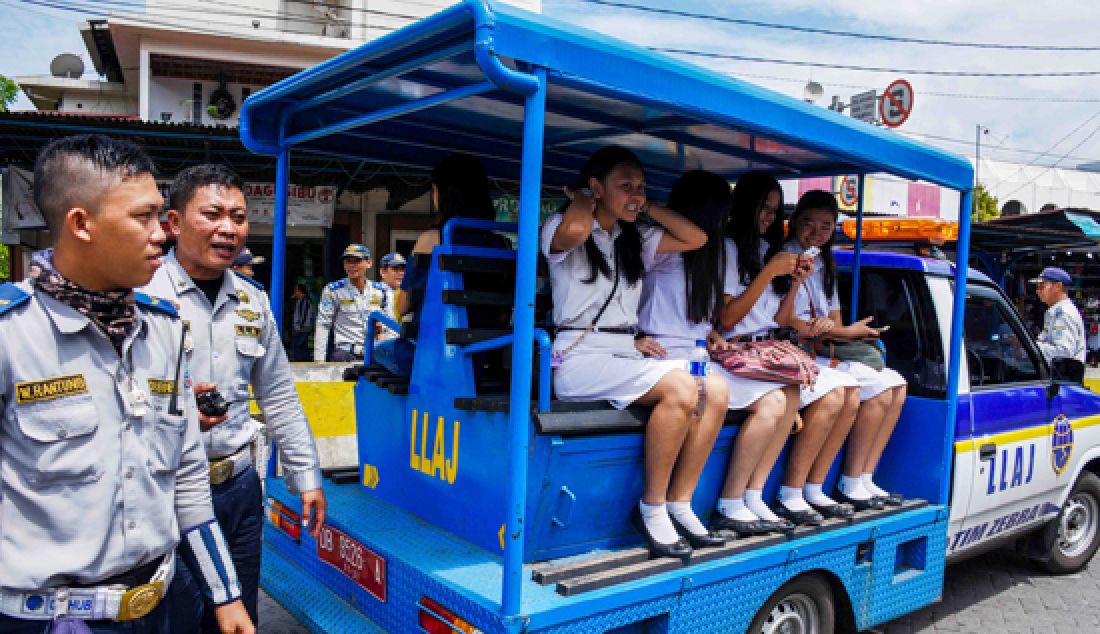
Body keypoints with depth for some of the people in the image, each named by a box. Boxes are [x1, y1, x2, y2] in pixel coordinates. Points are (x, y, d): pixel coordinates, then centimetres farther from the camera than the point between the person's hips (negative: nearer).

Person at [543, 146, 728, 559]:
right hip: (582, 356, -7)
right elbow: (575, 230, -25)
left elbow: (696, 238, 14)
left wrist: (645, 207, 13)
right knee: (680, 388, -29)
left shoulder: (636, 240, 20)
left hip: (628, 355, 7)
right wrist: (583, 199, -3)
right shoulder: (563, 229, 0)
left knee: (716, 389, -16)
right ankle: (651, 508, -15)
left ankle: (678, 504, -10)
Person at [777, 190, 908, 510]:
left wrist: (825, 326, -13)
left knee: (896, 386, 1)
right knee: (879, 392, -17)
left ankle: (864, 480, 2)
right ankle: (850, 484, -6)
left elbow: (835, 321, 14)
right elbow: (786, 322, -16)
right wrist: (846, 332, -9)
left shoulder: (825, 264, 18)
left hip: (826, 352, 9)